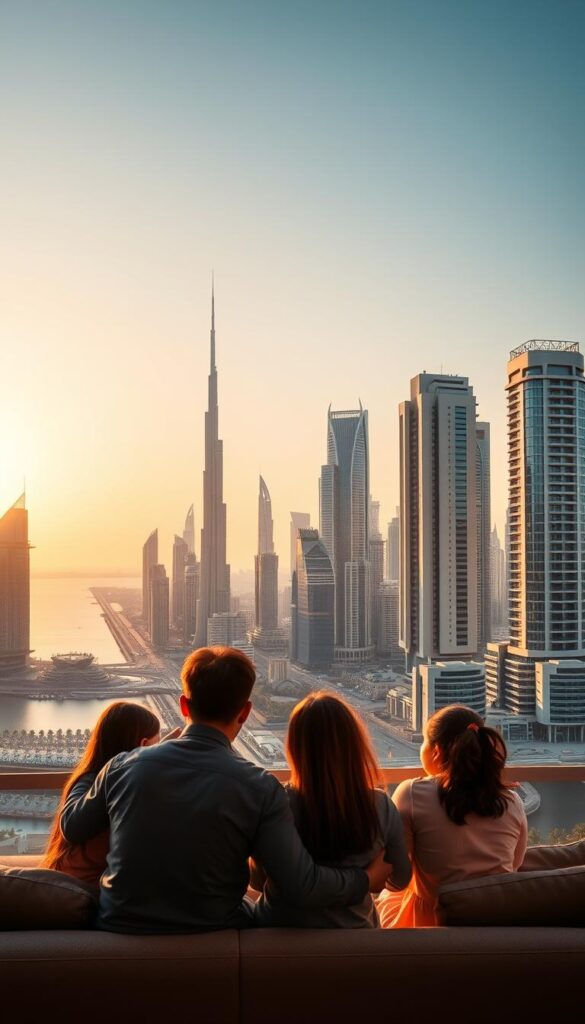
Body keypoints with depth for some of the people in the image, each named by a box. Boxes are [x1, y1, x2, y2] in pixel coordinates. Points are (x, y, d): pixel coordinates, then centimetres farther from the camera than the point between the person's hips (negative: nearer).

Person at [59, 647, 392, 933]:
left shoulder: (124, 766, -13)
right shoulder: (260, 788, -21)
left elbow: (72, 828, 5)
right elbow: (304, 887, -20)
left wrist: (85, 777, 24)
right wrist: (367, 880, -2)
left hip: (119, 927, 2)